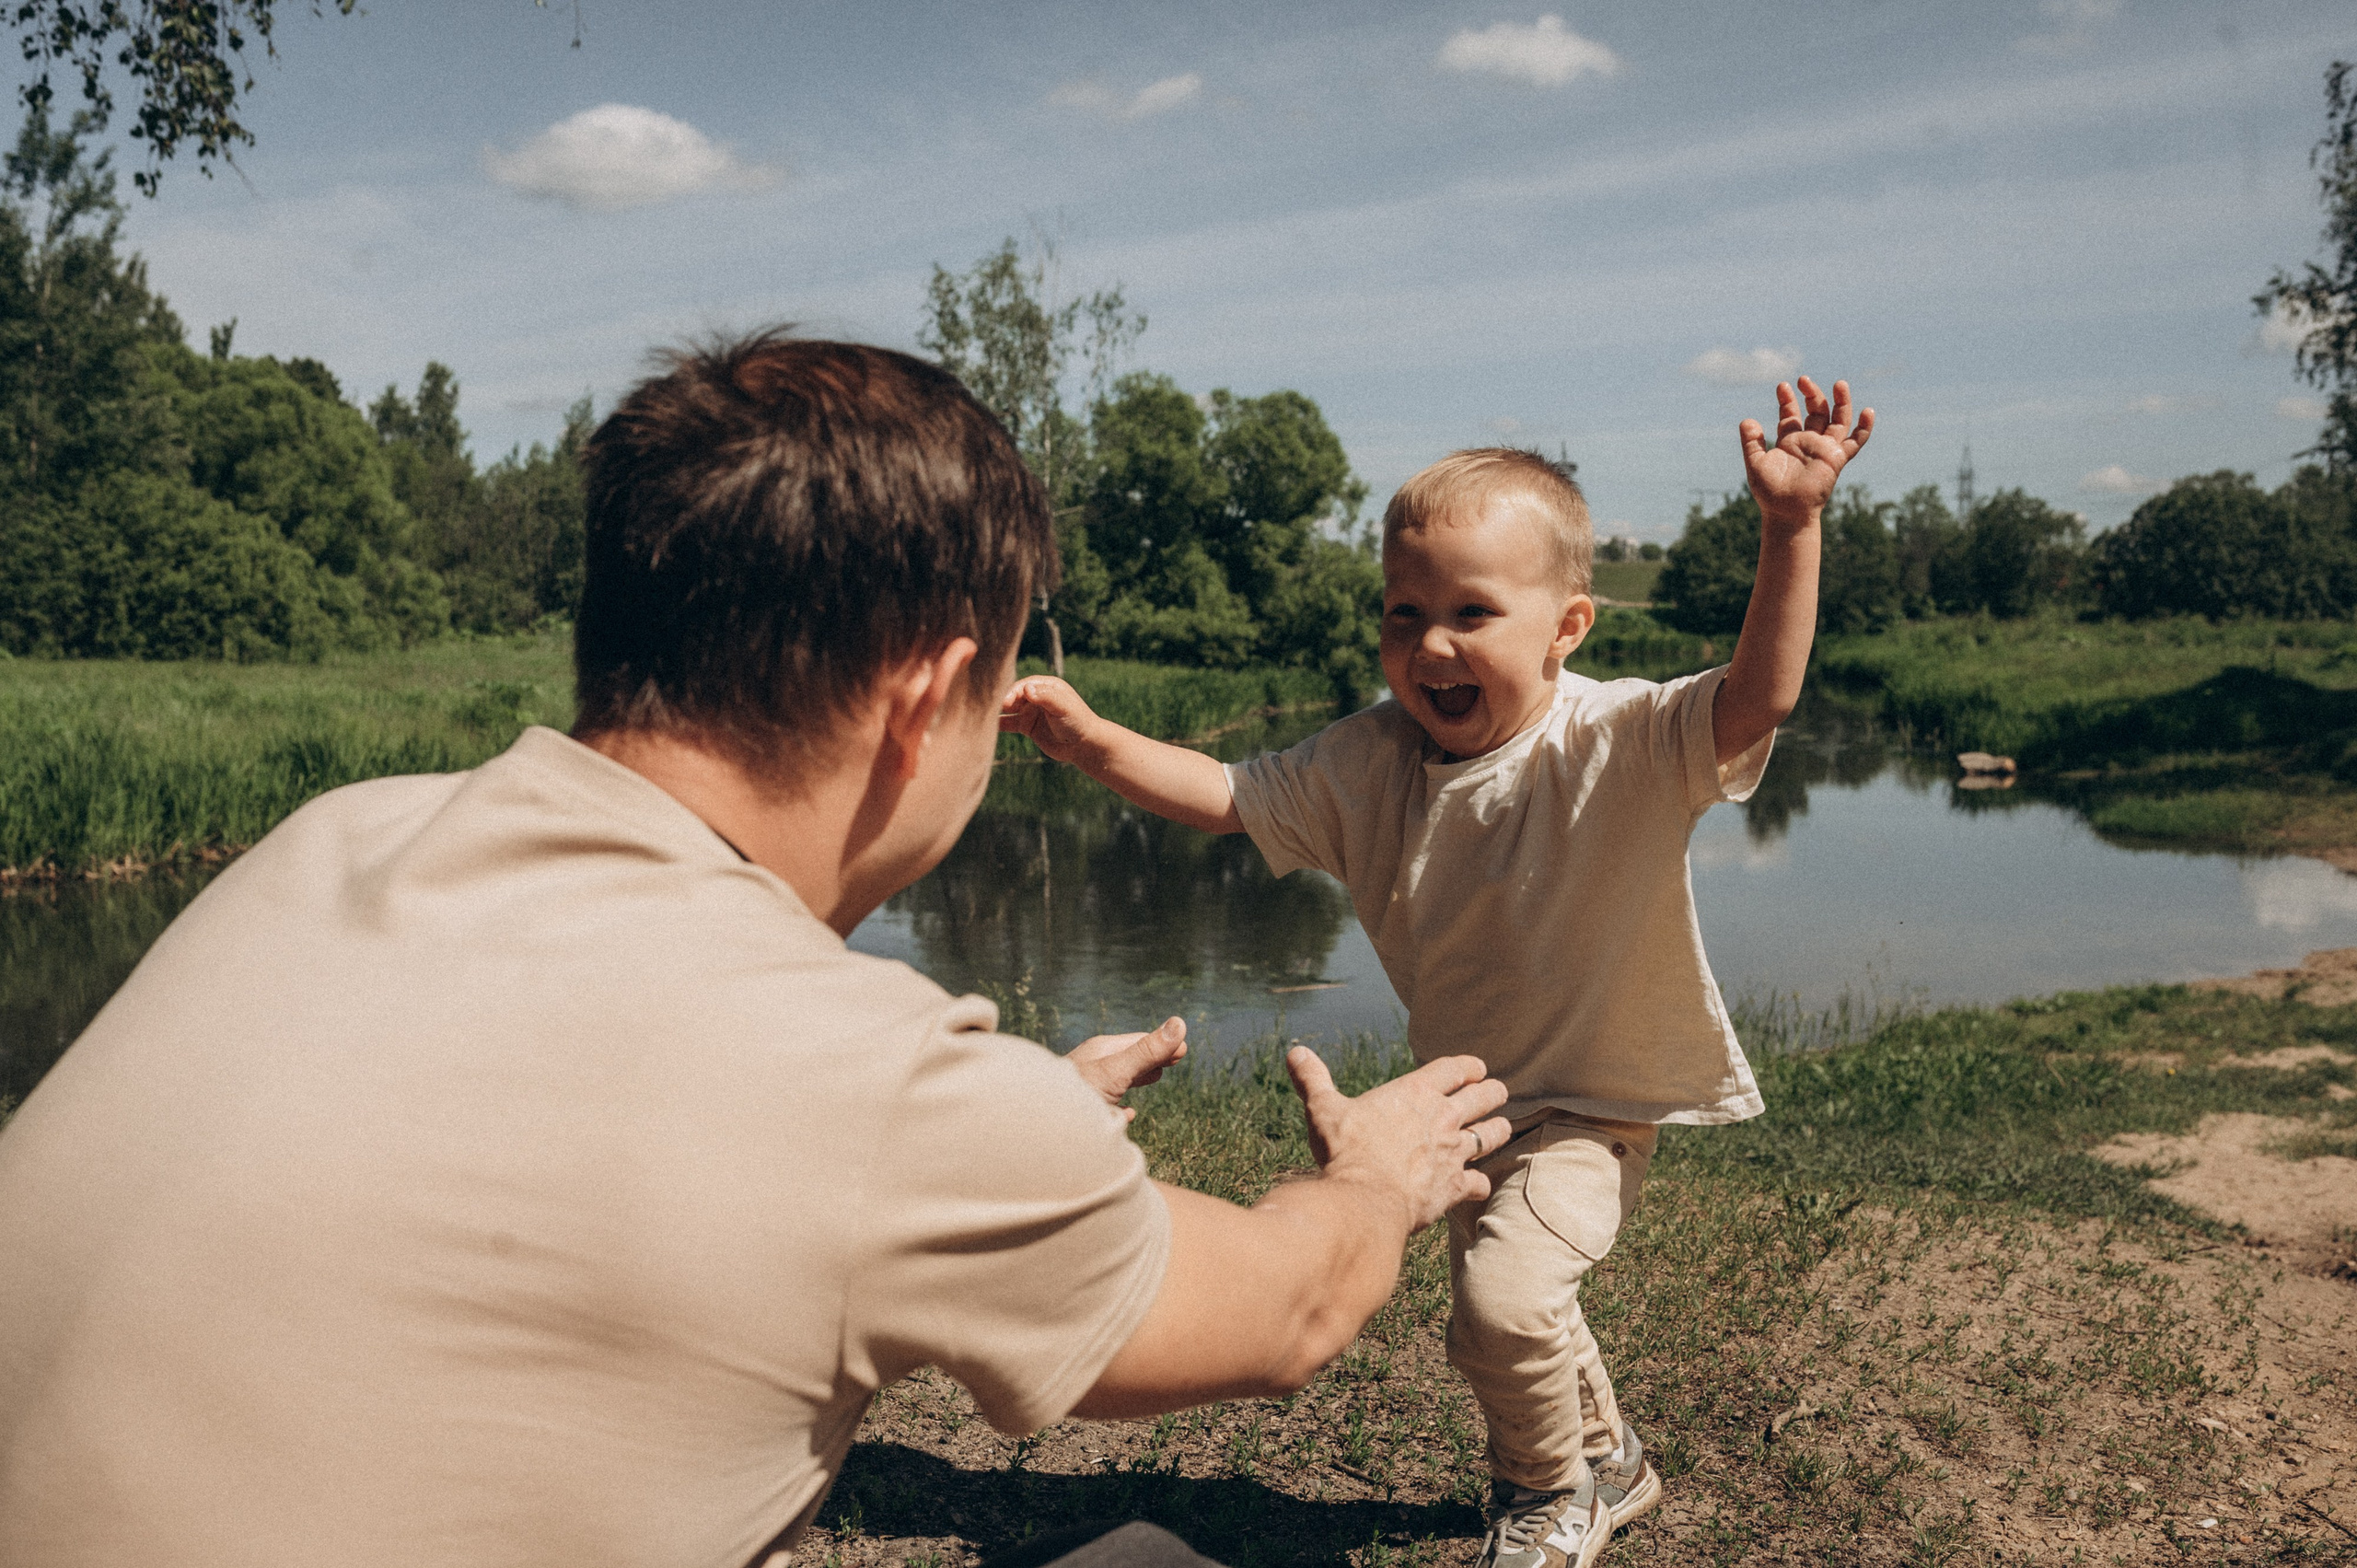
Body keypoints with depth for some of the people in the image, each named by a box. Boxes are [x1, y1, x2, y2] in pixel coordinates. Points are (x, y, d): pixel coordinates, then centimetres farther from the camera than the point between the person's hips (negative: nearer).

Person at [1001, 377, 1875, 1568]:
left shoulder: (1618, 744, -24)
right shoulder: (1369, 764, -11)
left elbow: (1754, 701, -38)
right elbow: (1227, 797, -6)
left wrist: (1790, 529, -49)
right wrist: (1091, 742, -19)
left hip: (1597, 1101, -6)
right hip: (1467, 1100, 6)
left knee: (1505, 1298, -24)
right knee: (1493, 1325, 22)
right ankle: (1605, 1462, 54)